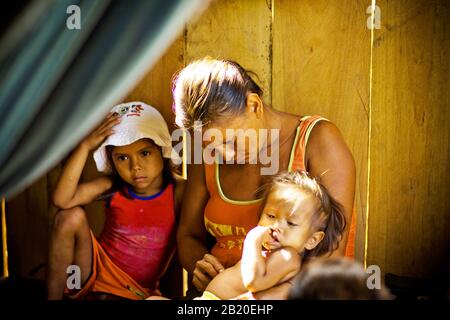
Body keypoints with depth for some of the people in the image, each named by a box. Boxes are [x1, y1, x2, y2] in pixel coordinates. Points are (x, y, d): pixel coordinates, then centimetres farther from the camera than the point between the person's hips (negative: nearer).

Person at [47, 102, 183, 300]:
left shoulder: (178, 192, -14)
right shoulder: (112, 187, -8)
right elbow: (62, 200, -21)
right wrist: (85, 146, -26)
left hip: (135, 290, -4)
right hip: (96, 273, 4)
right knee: (71, 217, -19)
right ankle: (54, 295, -8)